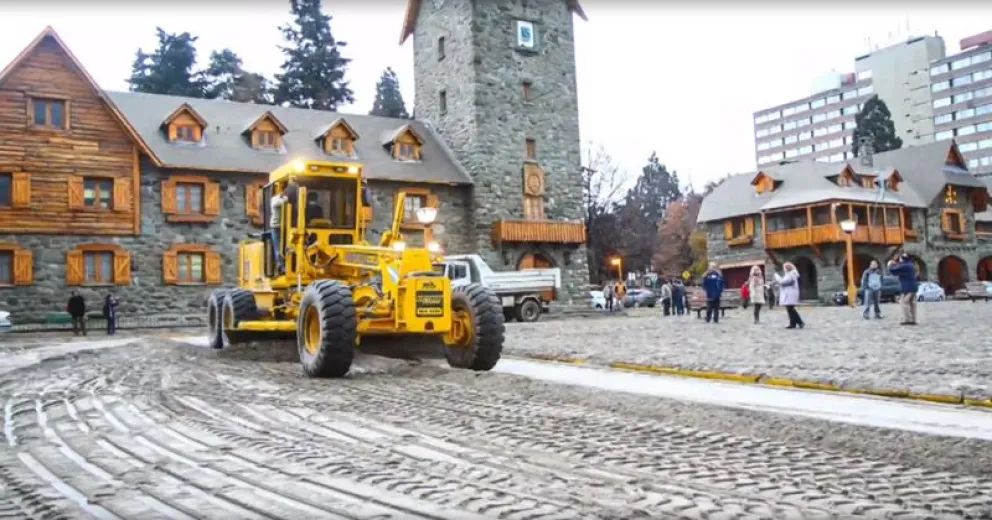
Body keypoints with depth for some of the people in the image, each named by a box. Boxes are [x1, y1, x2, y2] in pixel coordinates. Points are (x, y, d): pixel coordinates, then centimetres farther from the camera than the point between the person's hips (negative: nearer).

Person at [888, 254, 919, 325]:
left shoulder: (903, 266, -14)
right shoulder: (911, 265, 15)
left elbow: (892, 270, -12)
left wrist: (890, 265, 7)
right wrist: (895, 264, 32)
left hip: (907, 288, -9)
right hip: (913, 287, 9)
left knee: (905, 303, -6)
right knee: (912, 303, 9)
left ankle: (906, 320, -11)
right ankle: (913, 320, 10)